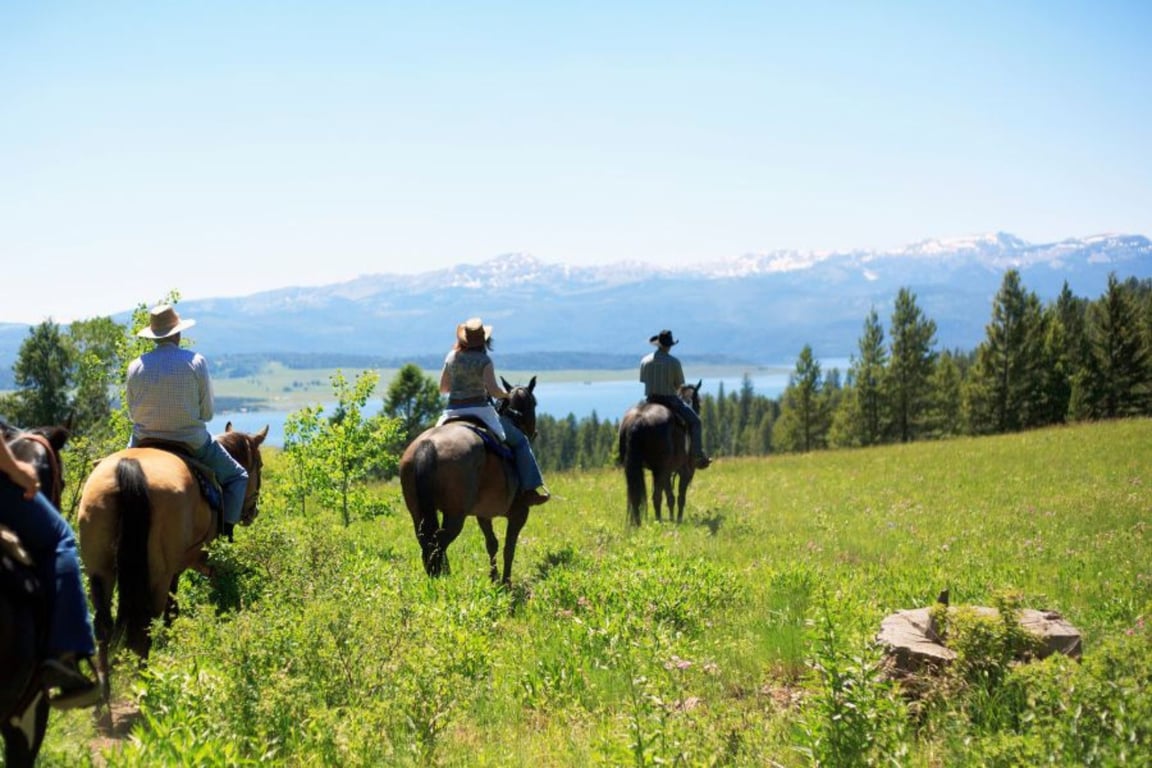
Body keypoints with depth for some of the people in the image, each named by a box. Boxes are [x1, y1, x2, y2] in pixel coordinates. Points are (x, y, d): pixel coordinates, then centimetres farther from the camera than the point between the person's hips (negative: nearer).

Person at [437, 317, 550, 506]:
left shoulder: (451, 357, 6)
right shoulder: (484, 361, -10)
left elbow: (442, 388, 12)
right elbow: (493, 390, -16)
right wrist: (505, 395, 4)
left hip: (452, 412, 5)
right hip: (478, 410, -5)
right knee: (520, 440, 5)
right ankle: (531, 489, -3)